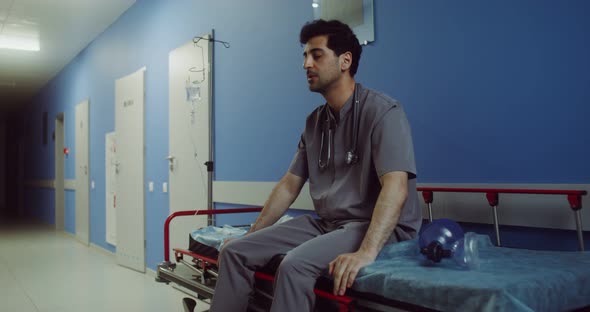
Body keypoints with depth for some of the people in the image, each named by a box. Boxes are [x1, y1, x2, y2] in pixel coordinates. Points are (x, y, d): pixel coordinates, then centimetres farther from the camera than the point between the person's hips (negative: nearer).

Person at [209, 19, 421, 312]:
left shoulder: (382, 112, -13)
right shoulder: (315, 121, 11)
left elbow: (395, 187, -24)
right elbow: (289, 184, 14)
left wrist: (366, 252, -36)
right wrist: (252, 234, 11)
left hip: (376, 227, -7)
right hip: (326, 223, 7)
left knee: (295, 264, -32)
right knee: (235, 251, -5)